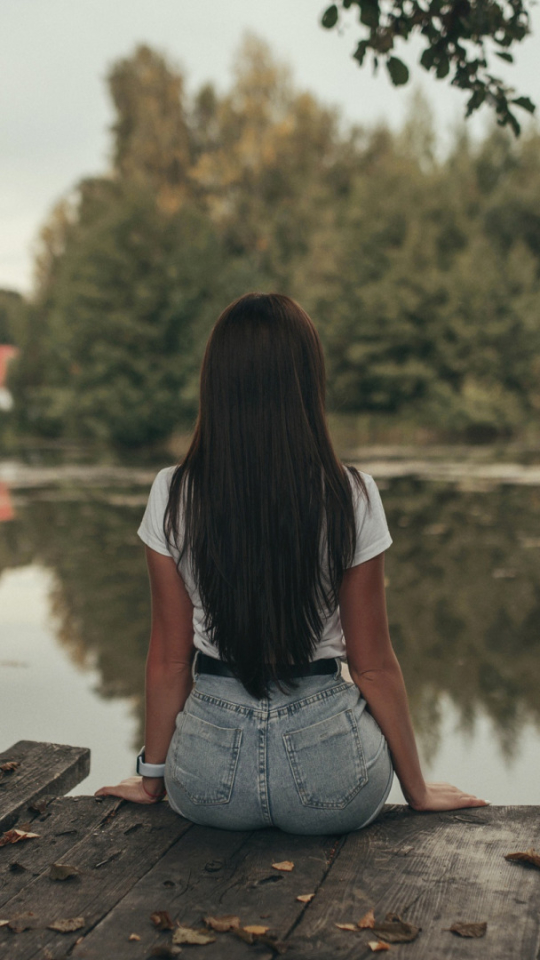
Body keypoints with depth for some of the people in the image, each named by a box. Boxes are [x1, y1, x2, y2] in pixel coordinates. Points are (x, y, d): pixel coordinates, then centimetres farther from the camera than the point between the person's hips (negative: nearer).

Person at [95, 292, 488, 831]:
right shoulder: (350, 497, -13)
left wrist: (153, 777, 14)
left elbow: (168, 658, -1)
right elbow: (373, 665, -5)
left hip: (208, 778, 2)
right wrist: (417, 790, 9)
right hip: (328, 779, -2)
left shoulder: (173, 496, -9)